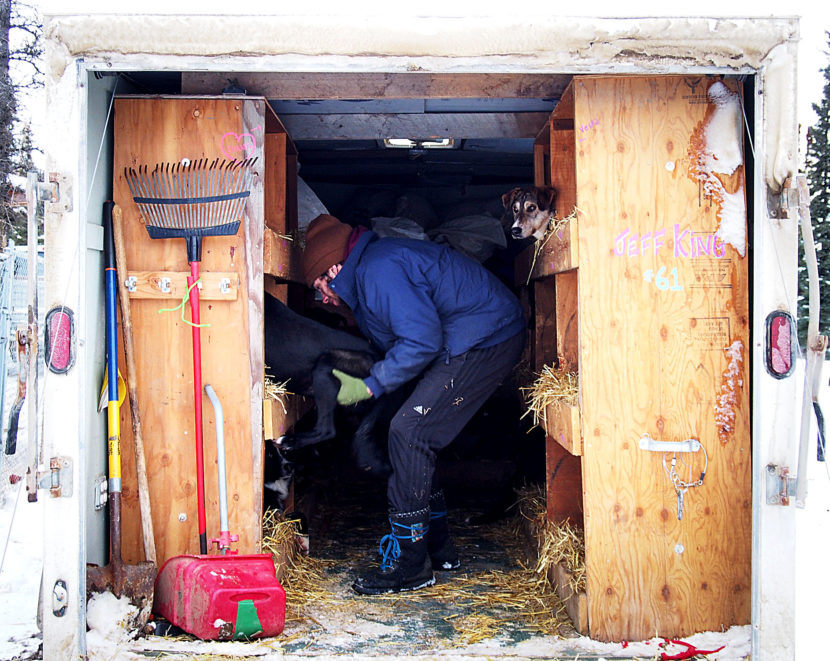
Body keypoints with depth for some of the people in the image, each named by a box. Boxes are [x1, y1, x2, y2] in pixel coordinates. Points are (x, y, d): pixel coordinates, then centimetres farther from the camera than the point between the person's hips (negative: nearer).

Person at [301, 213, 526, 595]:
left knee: (409, 432, -14)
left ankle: (409, 565, -8)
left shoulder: (379, 269, -17)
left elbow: (422, 340, -23)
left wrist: (370, 386, -16)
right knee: (414, 435, 11)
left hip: (486, 341, -11)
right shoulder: (370, 269, 17)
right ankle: (438, 547, 20)